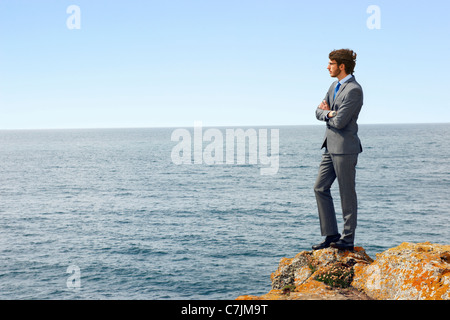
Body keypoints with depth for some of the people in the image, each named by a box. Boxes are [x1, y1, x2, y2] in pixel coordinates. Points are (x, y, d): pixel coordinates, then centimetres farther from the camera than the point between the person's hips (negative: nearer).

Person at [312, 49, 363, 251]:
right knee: (320, 188, 10)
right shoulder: (335, 85, 15)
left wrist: (327, 113, 0)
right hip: (331, 146, 10)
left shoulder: (353, 90, -15)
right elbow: (319, 112, 14)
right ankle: (331, 235, 16)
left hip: (344, 148, -10)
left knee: (347, 193, -1)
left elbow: (339, 122, -20)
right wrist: (329, 114, -8)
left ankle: (348, 239, 10)